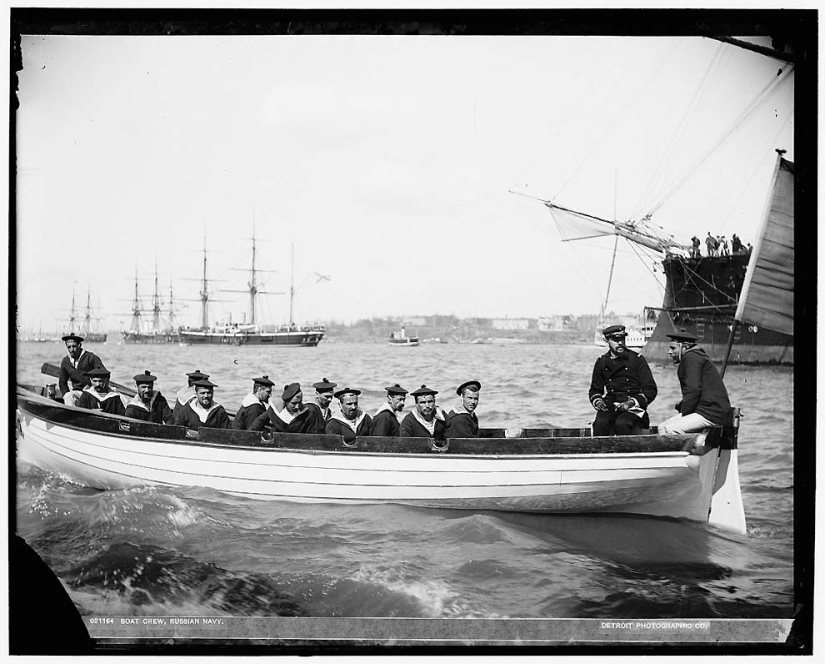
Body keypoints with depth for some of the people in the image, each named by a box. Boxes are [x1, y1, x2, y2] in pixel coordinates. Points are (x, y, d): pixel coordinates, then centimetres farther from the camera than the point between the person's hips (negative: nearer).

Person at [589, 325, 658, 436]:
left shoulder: (636, 359, 4)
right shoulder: (601, 362, 13)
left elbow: (651, 390, 1)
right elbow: (595, 390, 22)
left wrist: (632, 402, -14)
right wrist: (597, 401, -2)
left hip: (632, 407, -2)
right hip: (609, 406, 2)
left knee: (622, 424, -34)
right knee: (600, 423, -30)